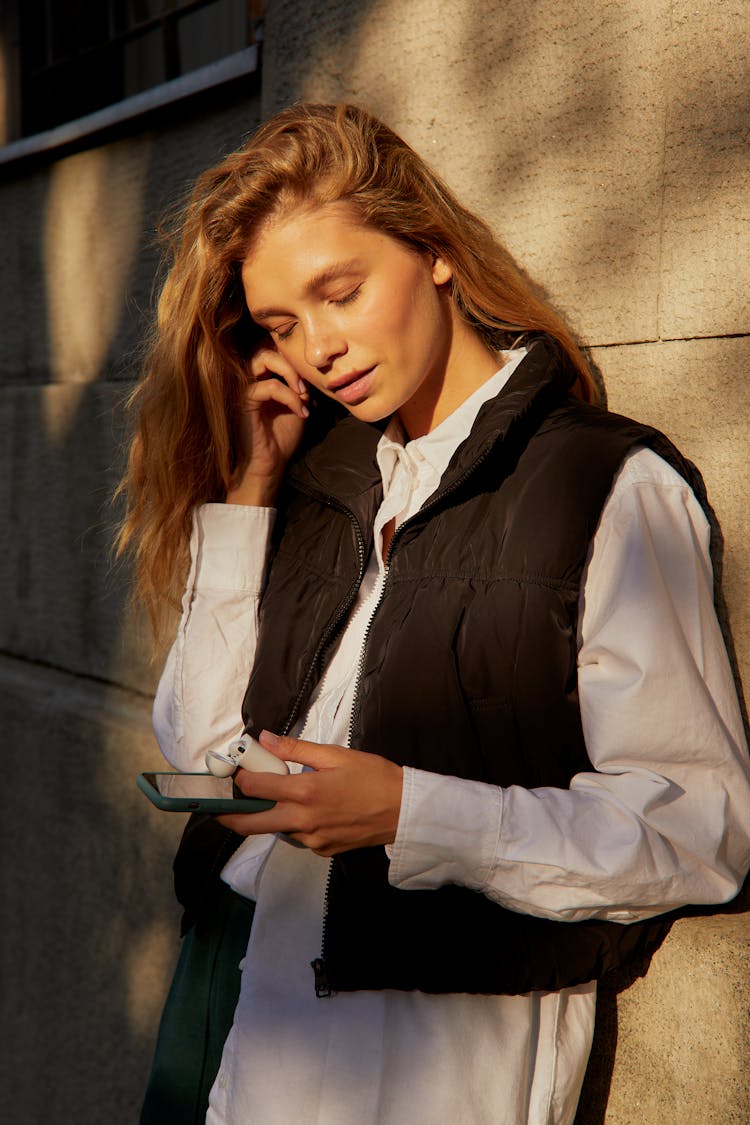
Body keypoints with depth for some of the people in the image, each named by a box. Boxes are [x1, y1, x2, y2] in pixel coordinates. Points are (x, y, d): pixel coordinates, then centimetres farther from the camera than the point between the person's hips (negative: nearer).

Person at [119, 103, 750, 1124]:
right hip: (253, 1009, 5)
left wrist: (413, 814, -23)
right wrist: (246, 499, 1)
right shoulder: (318, 482, 10)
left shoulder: (615, 486, -9)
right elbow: (200, 750, 5)